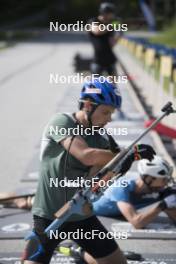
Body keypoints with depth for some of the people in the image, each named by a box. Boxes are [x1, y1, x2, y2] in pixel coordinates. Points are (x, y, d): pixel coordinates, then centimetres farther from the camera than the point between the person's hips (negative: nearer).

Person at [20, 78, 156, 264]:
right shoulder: (61, 122, -13)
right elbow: (87, 156, -28)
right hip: (49, 216, -5)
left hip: (82, 217, 6)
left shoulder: (98, 139, 3)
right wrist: (129, 154, -22)